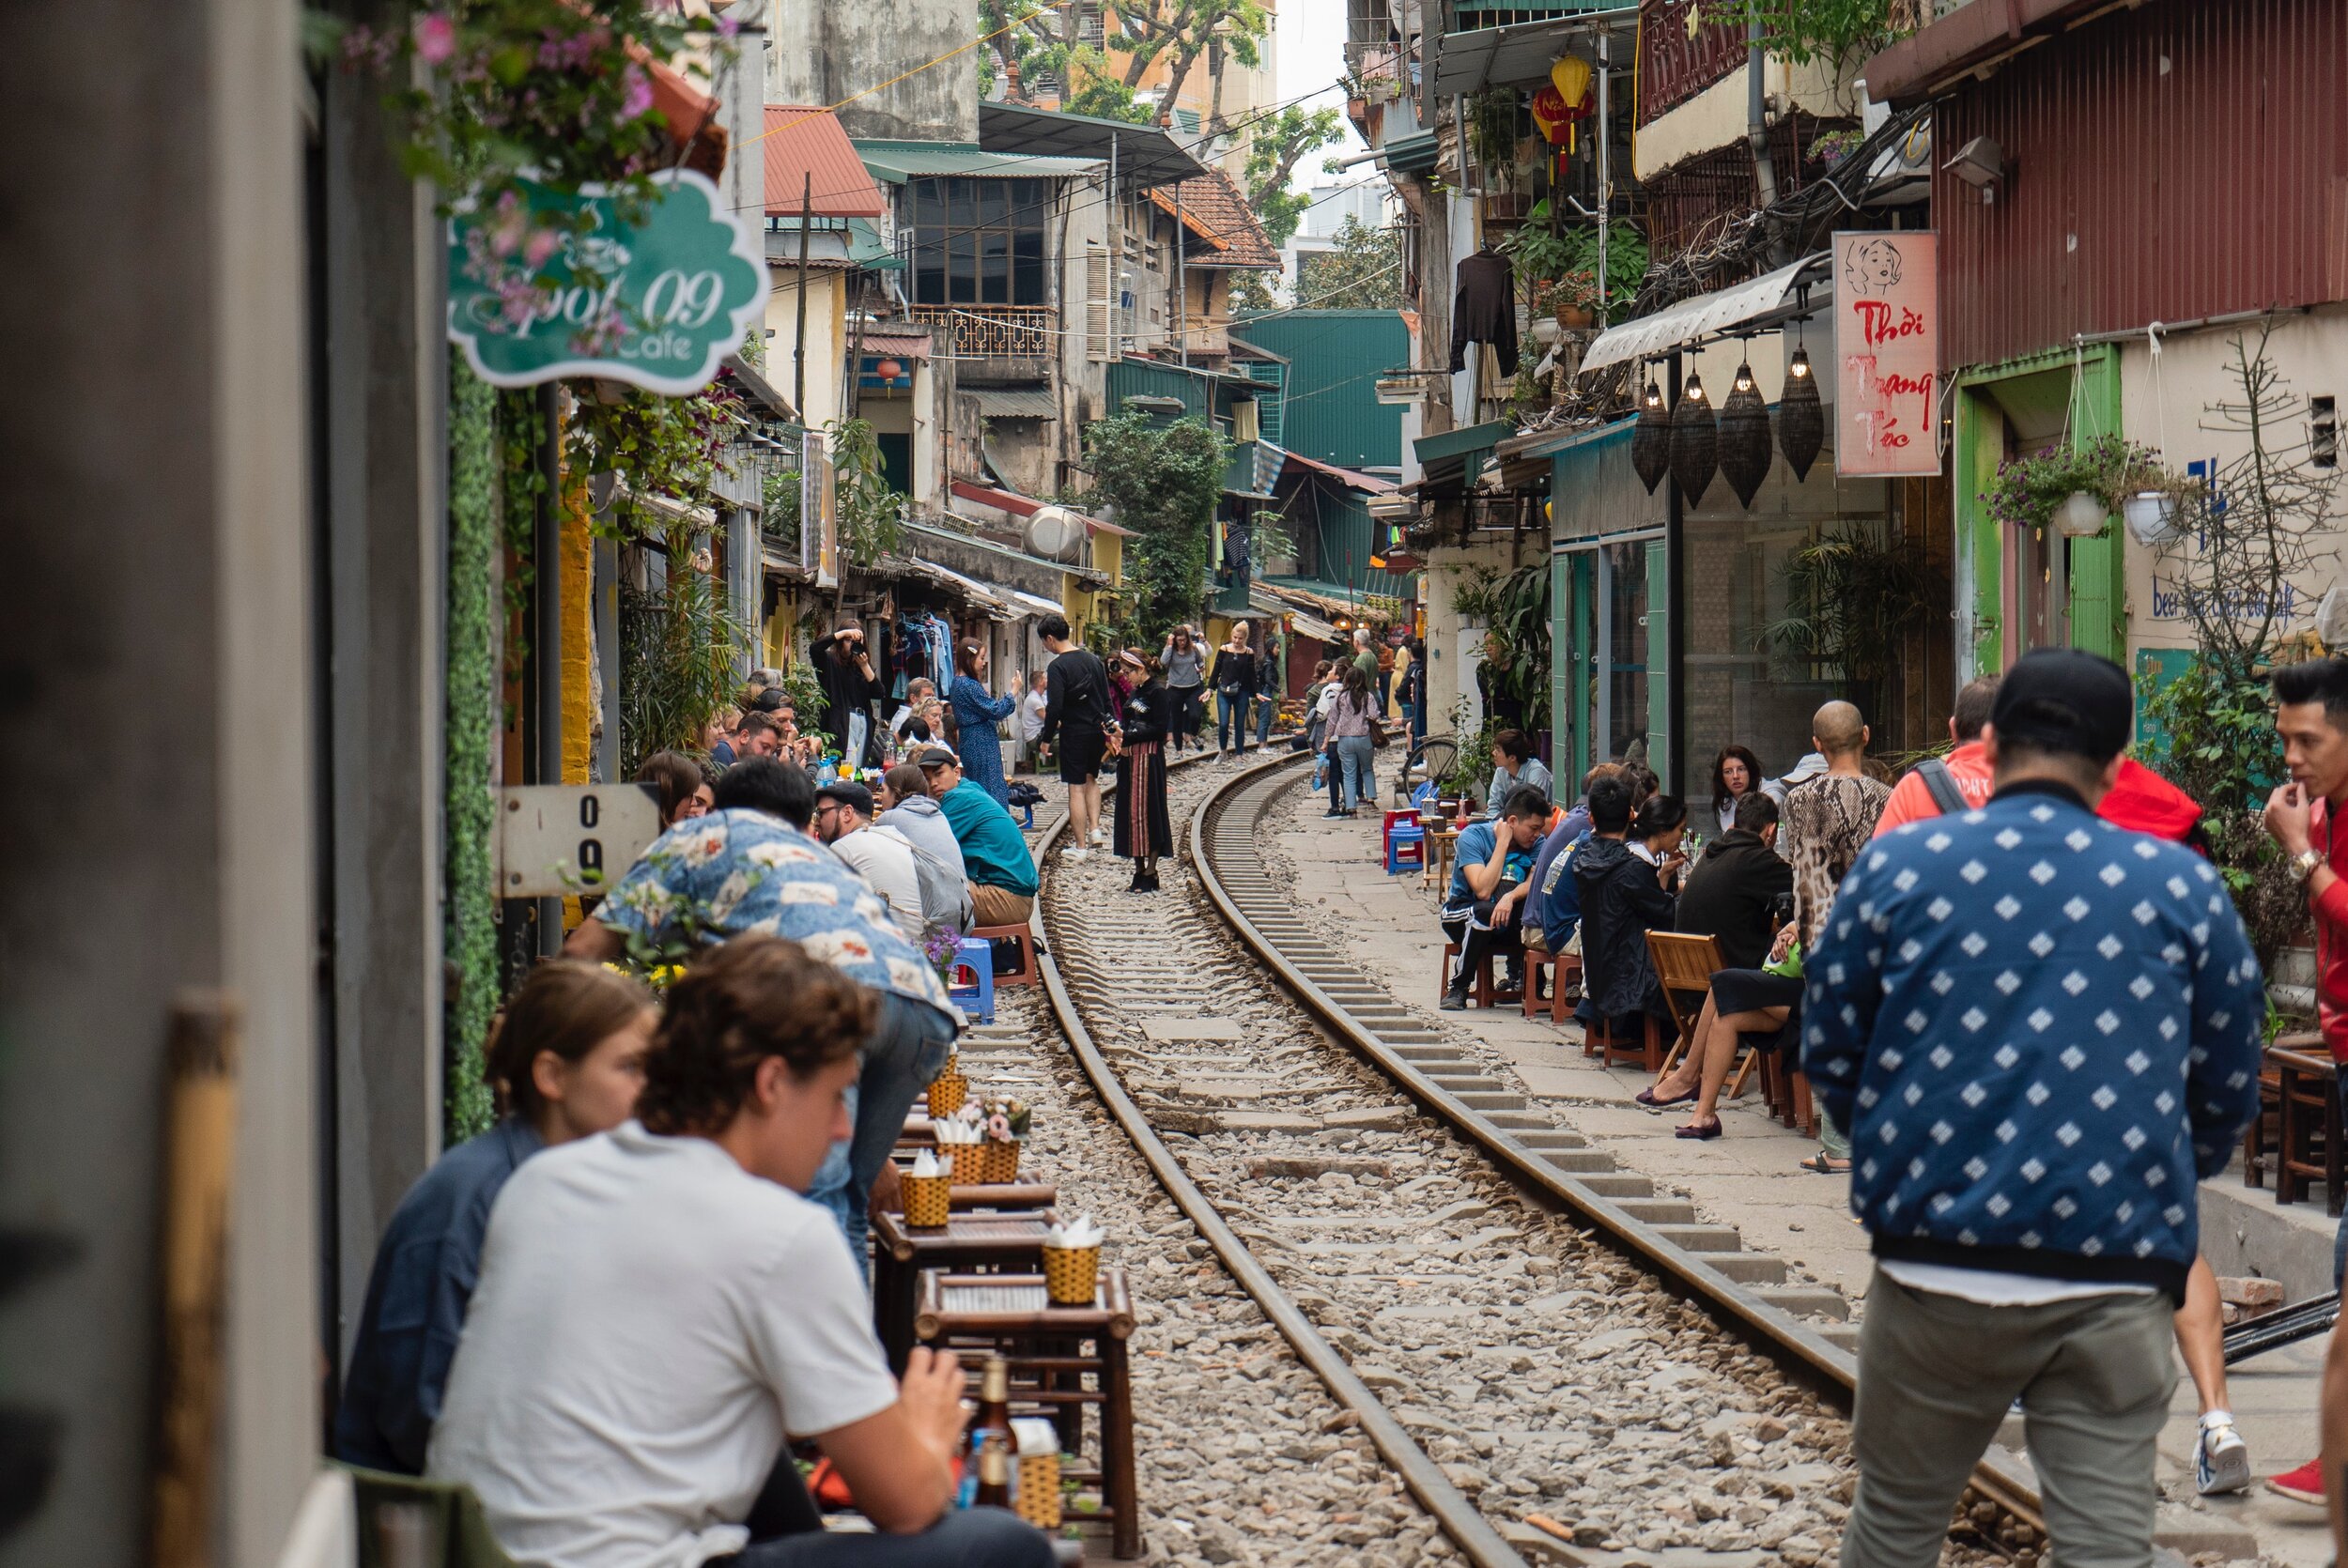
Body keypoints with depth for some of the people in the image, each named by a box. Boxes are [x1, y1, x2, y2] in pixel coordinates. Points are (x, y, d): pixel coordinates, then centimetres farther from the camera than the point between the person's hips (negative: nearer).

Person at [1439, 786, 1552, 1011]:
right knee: (1485, 911, -38)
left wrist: (1511, 896, -41)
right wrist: (1503, 842, -27)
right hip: (1461, 913, -3)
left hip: (1511, 924, 3)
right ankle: (1459, 987, -22)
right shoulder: (1473, 836, -19)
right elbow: (1483, 890, -30)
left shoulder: (1536, 842, -5)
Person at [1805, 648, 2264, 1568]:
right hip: (2118, 1282, 0)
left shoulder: (1898, 865, 1)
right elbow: (2229, 1090, 11)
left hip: (1937, 1273, 0)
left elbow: (1828, 1054, 7)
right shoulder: (2184, 888, 3)